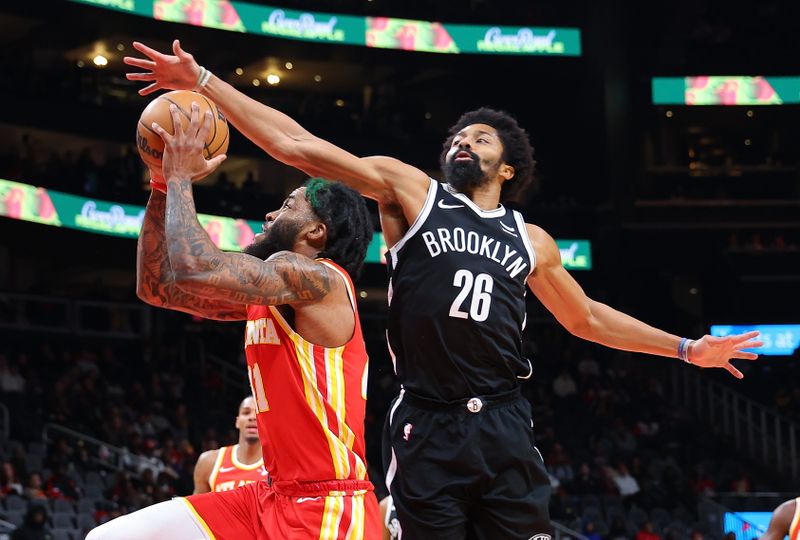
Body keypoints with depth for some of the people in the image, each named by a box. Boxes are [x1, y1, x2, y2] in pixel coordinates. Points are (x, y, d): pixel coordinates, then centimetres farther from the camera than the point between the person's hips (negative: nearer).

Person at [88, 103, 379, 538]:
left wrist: (180, 176, -10)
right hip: (273, 497, 9)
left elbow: (195, 269, -24)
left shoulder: (319, 279, -12)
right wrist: (163, 183, 13)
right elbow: (157, 286, 20)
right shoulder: (263, 294, 15)